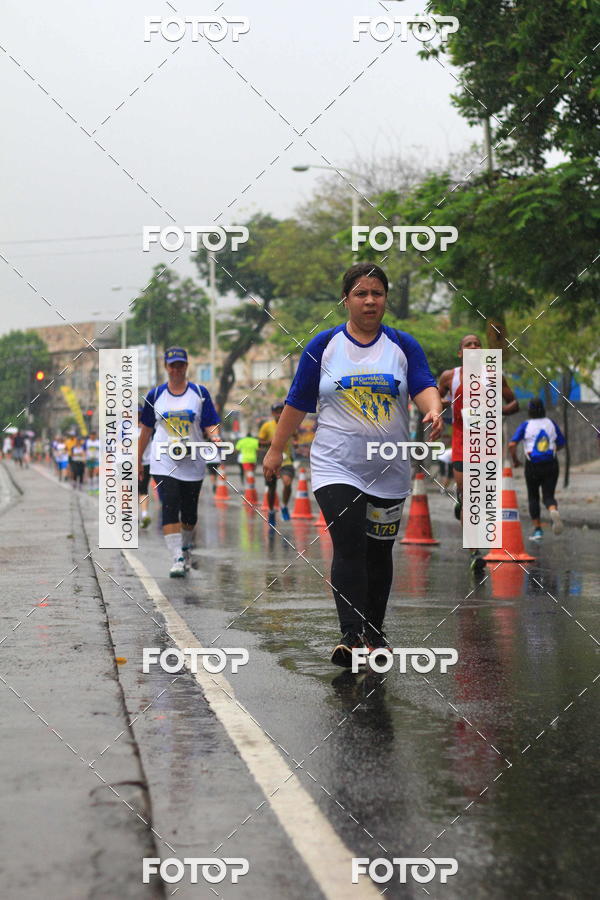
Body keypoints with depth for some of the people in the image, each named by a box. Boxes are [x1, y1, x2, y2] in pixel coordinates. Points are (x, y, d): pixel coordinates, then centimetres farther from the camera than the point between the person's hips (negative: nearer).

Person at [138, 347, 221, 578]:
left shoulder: (200, 393, 3)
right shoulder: (155, 395, 5)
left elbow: (210, 425, 0)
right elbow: (146, 429, 13)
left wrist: (215, 436, -23)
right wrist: (139, 461, 15)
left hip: (193, 463, 1)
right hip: (164, 462, -1)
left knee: (189, 512, 10)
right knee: (170, 508, -15)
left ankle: (185, 546, 37)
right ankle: (177, 558, -17)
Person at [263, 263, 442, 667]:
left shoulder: (404, 345, 5)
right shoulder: (324, 345, 3)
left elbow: (424, 386, -9)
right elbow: (298, 402, 8)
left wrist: (434, 411, -31)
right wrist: (276, 450, 9)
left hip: (389, 470, 2)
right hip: (337, 466, -2)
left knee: (379, 552, 10)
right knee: (349, 548, -15)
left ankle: (374, 631, 26)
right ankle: (351, 637, -17)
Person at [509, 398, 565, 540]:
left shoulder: (526, 425, -5)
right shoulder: (551, 423, 3)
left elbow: (512, 445, -14)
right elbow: (561, 444, 10)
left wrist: (514, 459, 2)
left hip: (533, 467, -1)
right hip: (551, 464, 1)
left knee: (533, 497, 15)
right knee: (548, 496, 5)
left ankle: (537, 529, 13)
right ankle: (554, 512, -29)